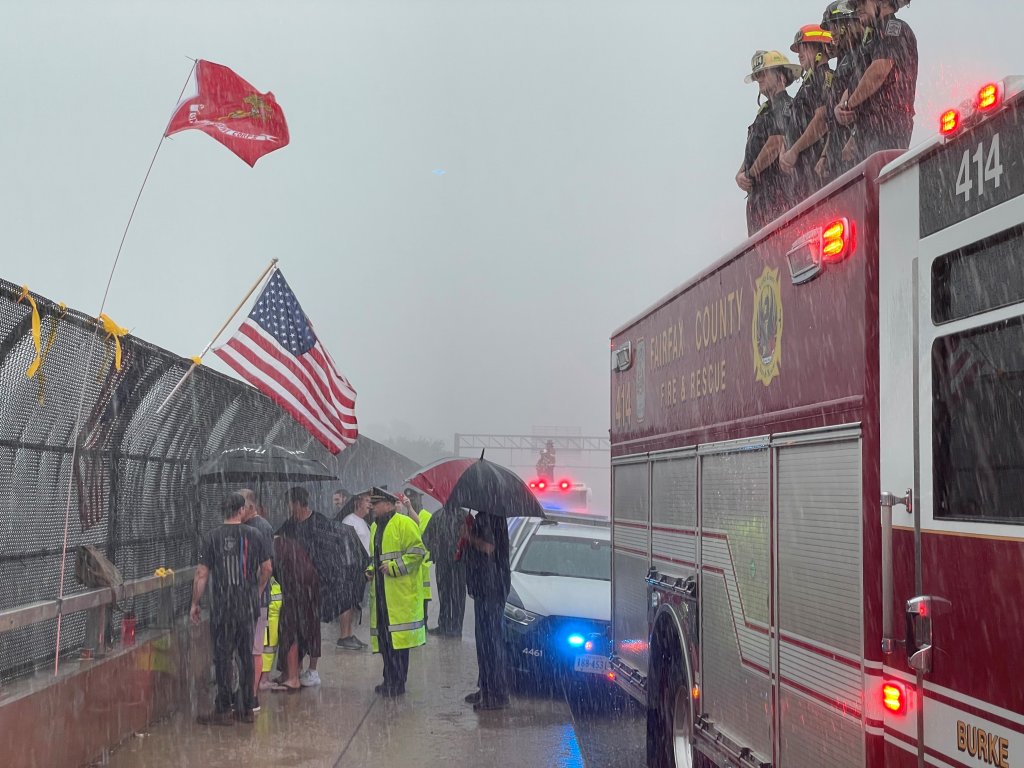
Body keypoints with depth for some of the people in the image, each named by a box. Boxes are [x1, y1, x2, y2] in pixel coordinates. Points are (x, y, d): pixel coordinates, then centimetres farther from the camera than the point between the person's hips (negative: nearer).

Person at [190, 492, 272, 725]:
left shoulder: (211, 537, -5)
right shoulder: (255, 535, 1)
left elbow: (202, 574, -6)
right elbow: (267, 569, 8)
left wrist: (195, 603, 4)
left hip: (223, 605, -3)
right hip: (249, 605, 3)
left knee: (223, 656, 4)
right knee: (246, 655, 12)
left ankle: (223, 710, 6)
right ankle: (248, 709, 18)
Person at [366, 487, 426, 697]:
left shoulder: (404, 523, -8)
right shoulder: (374, 527, 19)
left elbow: (418, 552, -14)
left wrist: (394, 567, -16)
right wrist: (371, 570, 11)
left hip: (400, 591, -8)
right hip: (380, 592, 8)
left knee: (398, 636, -7)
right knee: (383, 636, 9)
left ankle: (398, 683, -1)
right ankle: (390, 680, 18)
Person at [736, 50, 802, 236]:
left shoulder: (785, 106, -3)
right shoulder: (764, 112, 26)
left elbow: (776, 145, -15)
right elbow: (751, 152, 23)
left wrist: (750, 174, -5)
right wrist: (740, 175, 3)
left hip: (778, 192, -9)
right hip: (758, 195, 9)